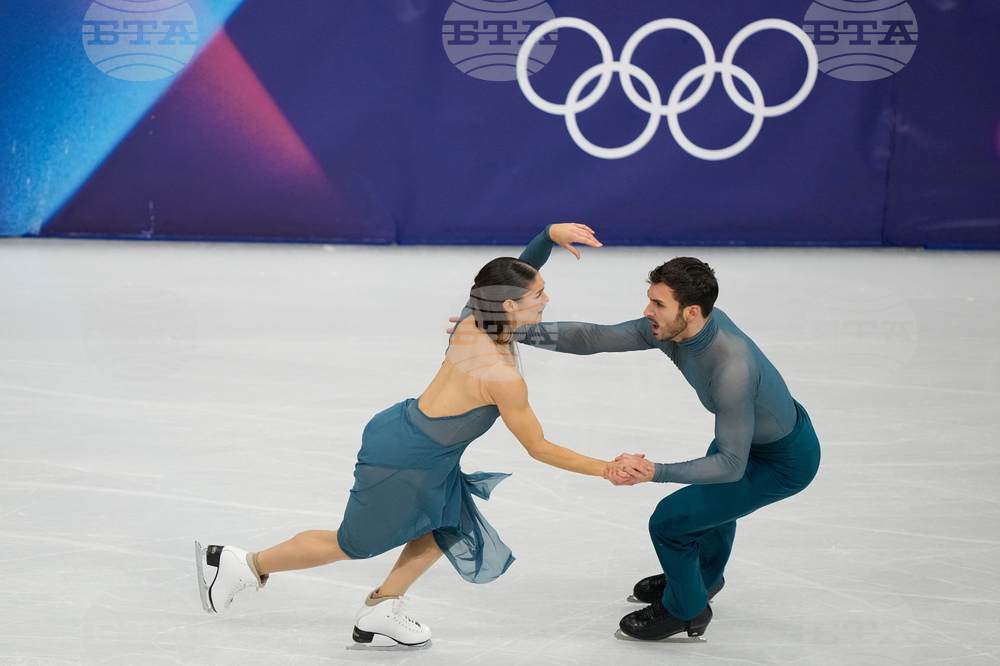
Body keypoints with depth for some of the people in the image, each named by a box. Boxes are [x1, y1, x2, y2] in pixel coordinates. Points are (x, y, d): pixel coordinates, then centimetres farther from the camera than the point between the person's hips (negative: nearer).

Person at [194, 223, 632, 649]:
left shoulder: (474, 320, -7)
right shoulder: (502, 377, -28)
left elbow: (518, 271, 10)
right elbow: (539, 448, -16)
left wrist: (552, 234, -7)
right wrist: (604, 468, -9)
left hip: (402, 432, 9)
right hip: (403, 464, -9)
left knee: (450, 528, 23)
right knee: (351, 544, 11)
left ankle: (380, 613, 28)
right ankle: (241, 565, 24)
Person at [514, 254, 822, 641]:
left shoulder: (731, 369, -42)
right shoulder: (670, 328, -19)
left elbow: (731, 464, -36)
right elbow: (594, 338, -17)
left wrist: (654, 473, -46)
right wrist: (513, 332, -24)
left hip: (783, 462, -9)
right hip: (754, 431, 9)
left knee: (669, 521, -7)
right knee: (713, 494, 33)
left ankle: (687, 611, 20)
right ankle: (704, 577, 62)